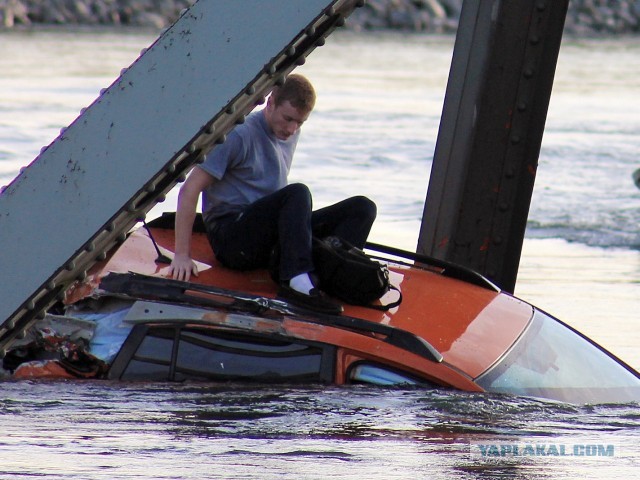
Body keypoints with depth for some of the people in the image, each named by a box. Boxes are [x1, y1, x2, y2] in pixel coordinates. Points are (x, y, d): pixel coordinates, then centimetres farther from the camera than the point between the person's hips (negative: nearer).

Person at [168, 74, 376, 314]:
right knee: (298, 193, -33)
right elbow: (189, 190, -15)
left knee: (362, 208, -8)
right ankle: (296, 283, -47)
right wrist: (182, 256, -20)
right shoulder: (240, 136, -11)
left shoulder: (290, 135, 13)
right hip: (231, 237, -8)